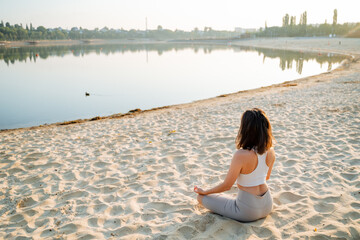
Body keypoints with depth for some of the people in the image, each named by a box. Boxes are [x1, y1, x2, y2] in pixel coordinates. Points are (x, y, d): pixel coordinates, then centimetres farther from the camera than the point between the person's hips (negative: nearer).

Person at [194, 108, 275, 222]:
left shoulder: (241, 155, -28)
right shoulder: (271, 151, -8)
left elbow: (227, 186, -17)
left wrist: (204, 192, 1)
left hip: (248, 211, -6)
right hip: (267, 206, 7)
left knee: (201, 197, 5)